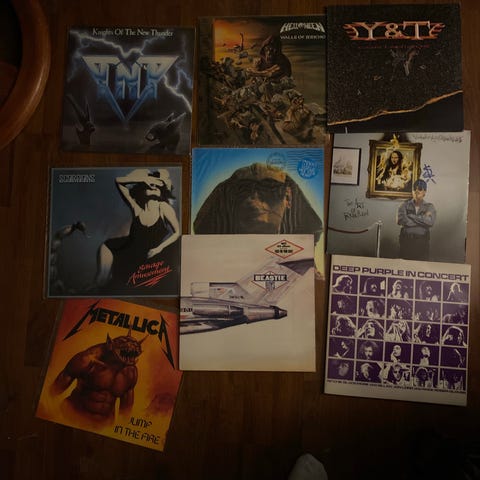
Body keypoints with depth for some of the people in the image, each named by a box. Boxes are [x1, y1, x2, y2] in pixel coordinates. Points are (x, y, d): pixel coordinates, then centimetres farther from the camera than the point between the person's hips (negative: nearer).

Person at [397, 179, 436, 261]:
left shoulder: (429, 207, 5)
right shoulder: (405, 204, 5)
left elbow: (430, 222, -13)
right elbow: (401, 220, -13)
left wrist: (411, 216, -11)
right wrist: (422, 220, -9)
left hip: (422, 242, 0)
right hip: (406, 241, 0)